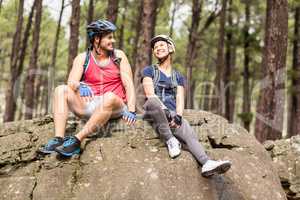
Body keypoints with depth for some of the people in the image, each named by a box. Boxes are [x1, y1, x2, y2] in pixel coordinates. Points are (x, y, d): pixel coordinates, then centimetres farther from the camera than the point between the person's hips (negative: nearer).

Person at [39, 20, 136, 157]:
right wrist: (80, 87, -30)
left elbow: (129, 85, -2)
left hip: (114, 108, -2)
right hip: (89, 107, 2)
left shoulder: (118, 56, 5)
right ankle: (58, 139, -32)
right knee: (61, 90, -18)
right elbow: (71, 83, -5)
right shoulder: (82, 58, 7)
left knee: (109, 97, -36)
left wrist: (131, 111, -16)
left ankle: (77, 141, -38)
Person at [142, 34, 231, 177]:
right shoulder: (149, 71, 15)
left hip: (172, 114, 2)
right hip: (153, 113, -2)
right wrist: (165, 111, -18)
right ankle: (170, 140, -30)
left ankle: (207, 163, -53)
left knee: (190, 134, -29)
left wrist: (178, 116, -13)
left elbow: (180, 99, 9)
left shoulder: (178, 77, 24)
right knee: (153, 102, -40)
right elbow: (150, 94, -2)